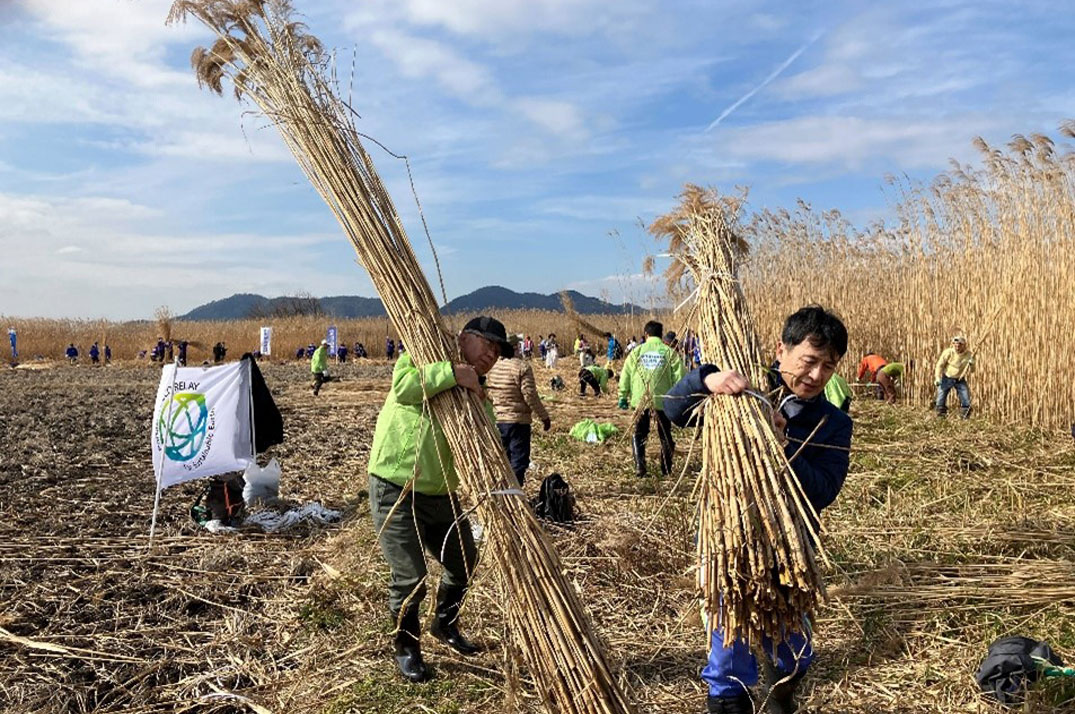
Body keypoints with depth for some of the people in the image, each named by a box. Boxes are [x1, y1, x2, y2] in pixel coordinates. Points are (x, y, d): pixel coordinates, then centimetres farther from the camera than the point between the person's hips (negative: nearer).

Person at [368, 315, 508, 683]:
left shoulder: (479, 398, 9)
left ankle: (445, 625, 46)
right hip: (394, 490, -7)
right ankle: (406, 647, 22)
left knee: (463, 561, 19)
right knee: (410, 577, -5)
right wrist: (452, 374, -32)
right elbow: (402, 386, -29)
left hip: (440, 494, 7)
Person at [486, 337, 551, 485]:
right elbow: (530, 395, -16)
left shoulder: (490, 366, 2)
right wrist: (544, 416, -6)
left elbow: (485, 394, 7)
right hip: (518, 420, -6)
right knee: (519, 460, 1)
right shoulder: (522, 366, -14)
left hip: (496, 421, 6)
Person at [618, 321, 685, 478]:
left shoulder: (637, 351, 3)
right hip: (663, 399, -1)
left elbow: (625, 375, 3)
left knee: (639, 434, 12)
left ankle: (639, 466, 0)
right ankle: (666, 469, 17)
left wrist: (623, 397, 10)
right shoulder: (669, 352, -1)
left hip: (640, 399, 1)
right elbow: (678, 377, -4)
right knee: (665, 435, 14)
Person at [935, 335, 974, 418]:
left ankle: (965, 416, 17)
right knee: (941, 397, -2)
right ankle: (940, 413, 16)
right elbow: (940, 365, -11)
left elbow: (971, 370, -2)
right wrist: (937, 377, -21)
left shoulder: (968, 355, -9)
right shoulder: (948, 352, -16)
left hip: (960, 380, 2)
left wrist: (971, 364, -25)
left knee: (966, 398, -1)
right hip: (947, 378, -2)